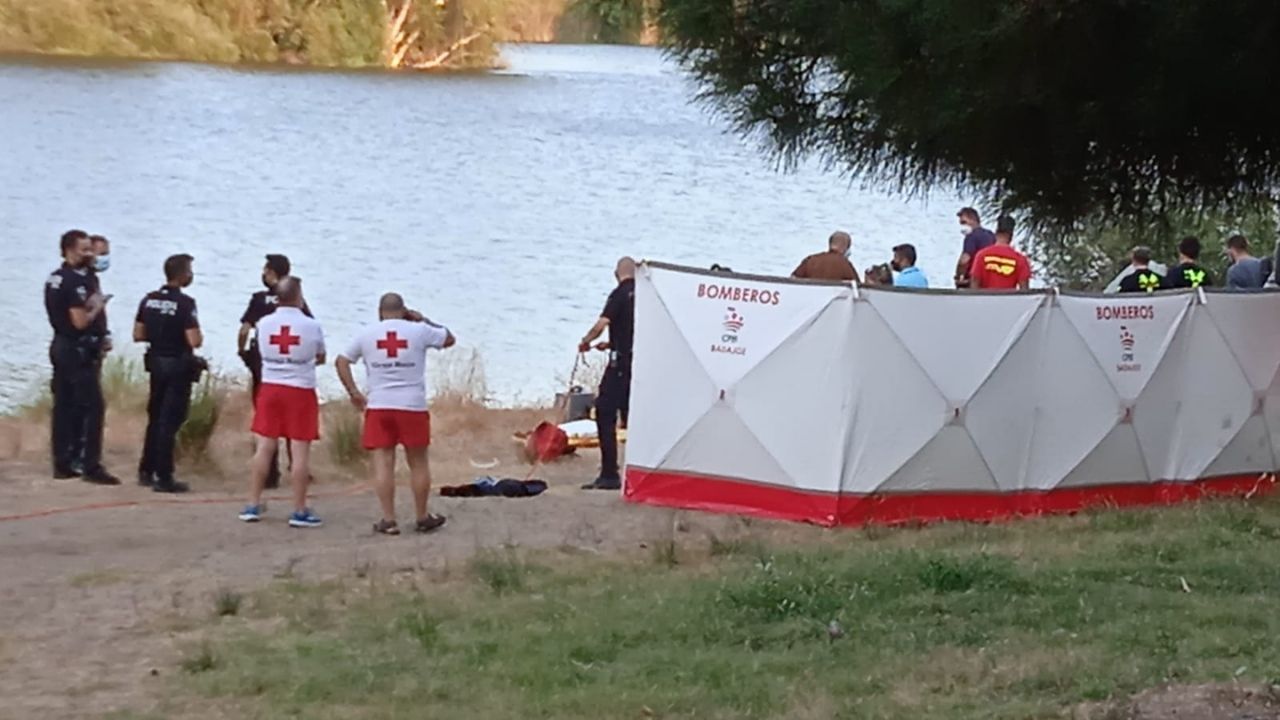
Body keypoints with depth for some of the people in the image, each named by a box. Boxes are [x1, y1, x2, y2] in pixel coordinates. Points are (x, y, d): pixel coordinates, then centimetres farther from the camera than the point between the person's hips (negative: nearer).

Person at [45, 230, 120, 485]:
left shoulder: (54, 279, 12)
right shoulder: (76, 281, -19)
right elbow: (81, 321, -23)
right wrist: (98, 306, -6)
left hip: (60, 346, 10)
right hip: (79, 350, -10)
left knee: (64, 406, 11)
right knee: (91, 406, -7)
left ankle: (62, 463, 13)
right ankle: (90, 466, -9)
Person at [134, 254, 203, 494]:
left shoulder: (149, 300, 3)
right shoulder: (184, 303, -18)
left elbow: (138, 335, 6)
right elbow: (194, 341, -23)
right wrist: (199, 336, -1)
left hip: (156, 363, 7)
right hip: (178, 366, -7)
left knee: (155, 418, 18)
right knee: (170, 422, -3)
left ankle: (146, 471, 23)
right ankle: (163, 478, -2)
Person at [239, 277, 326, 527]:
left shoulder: (264, 324, -3)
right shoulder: (311, 326, -10)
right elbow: (320, 358, 6)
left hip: (270, 387, 3)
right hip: (301, 390, -3)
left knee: (265, 446, 10)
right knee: (300, 450, 0)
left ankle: (253, 505, 14)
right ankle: (299, 511, 1)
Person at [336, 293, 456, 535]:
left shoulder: (366, 334, 4)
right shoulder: (419, 331, 0)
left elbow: (342, 361, 8)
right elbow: (450, 339, 16)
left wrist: (354, 393, 11)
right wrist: (423, 320, 21)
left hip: (378, 406, 1)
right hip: (413, 406, -1)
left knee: (383, 463, 1)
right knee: (418, 463, 10)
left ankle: (388, 520, -2)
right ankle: (422, 518, 17)